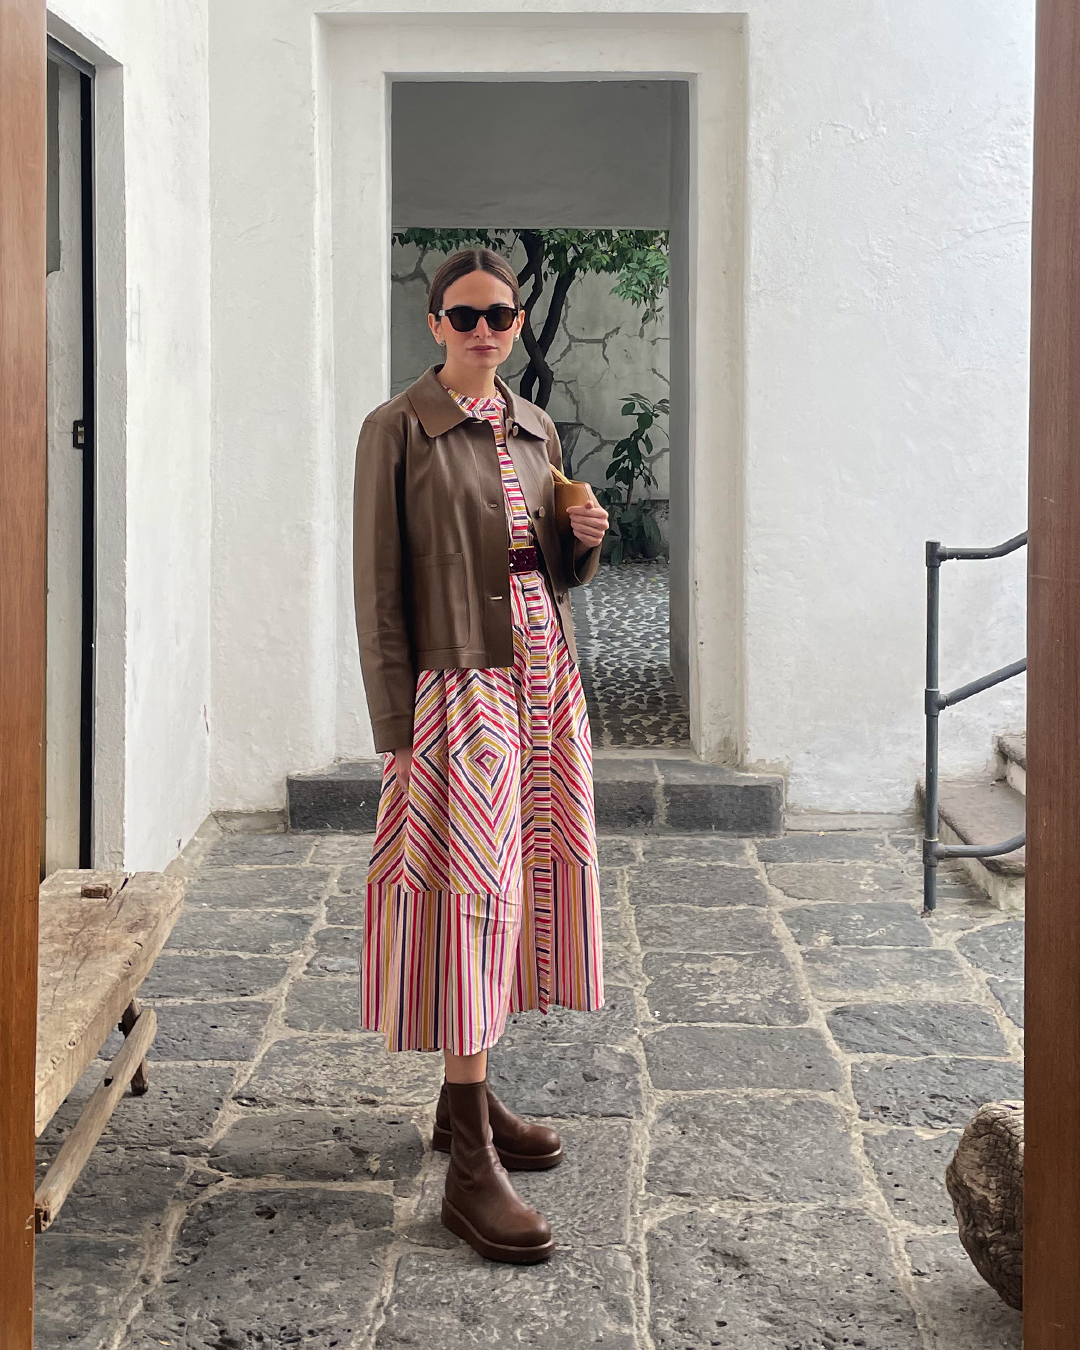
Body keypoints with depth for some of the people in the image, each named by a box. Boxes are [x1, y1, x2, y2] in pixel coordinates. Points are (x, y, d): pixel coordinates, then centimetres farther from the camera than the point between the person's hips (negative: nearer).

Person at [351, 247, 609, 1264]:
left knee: (523, 879, 10)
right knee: (468, 893, -10)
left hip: (545, 683, 7)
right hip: (457, 687, -7)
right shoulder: (398, 429, -5)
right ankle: (470, 1167, -9)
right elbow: (378, 588, -8)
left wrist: (584, 540, -3)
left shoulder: (534, 430, 13)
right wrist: (396, 729, -13)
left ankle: (465, 1097, 25)